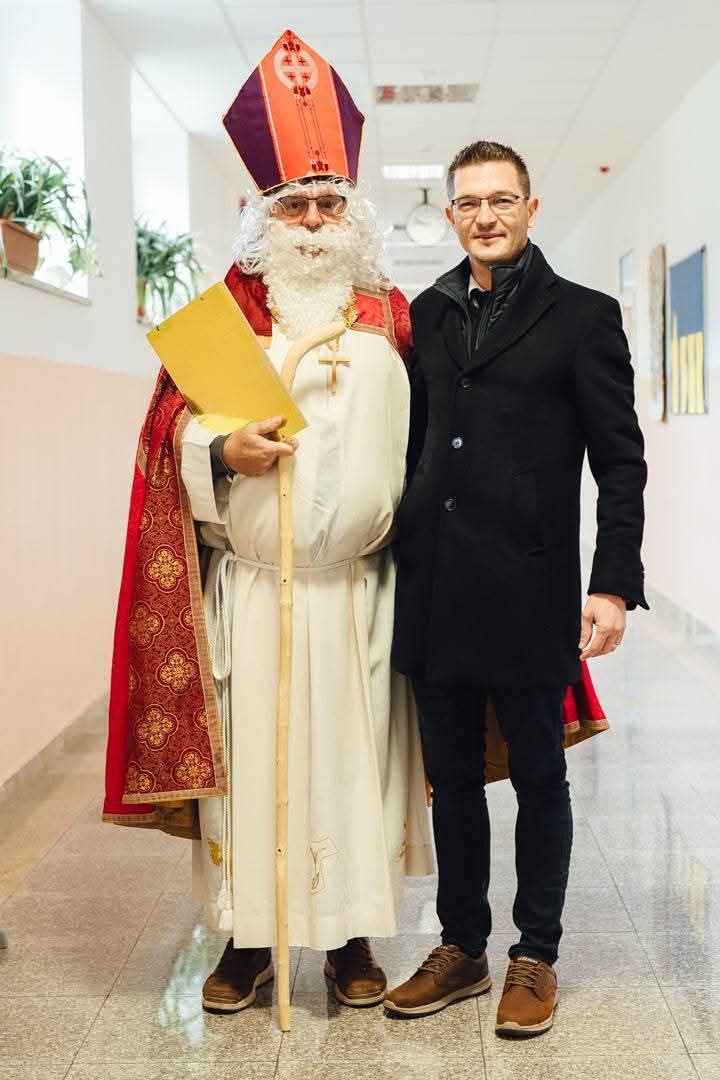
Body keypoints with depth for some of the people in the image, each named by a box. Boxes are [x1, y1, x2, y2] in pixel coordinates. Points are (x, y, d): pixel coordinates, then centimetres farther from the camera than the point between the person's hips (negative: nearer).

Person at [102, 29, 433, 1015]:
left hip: (357, 588, 1)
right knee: (251, 755, 3)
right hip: (250, 588, 0)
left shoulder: (394, 320, 10)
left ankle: (349, 932, 20)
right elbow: (172, 431, 5)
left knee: (352, 750, 5)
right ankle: (250, 937, 17)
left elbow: (421, 443, 11)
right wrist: (224, 450, -15)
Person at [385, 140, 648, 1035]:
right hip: (435, 591, 4)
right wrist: (400, 555, 10)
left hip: (527, 592, -4)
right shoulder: (429, 314, 11)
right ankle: (461, 946, 29)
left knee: (538, 777, 9)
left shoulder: (582, 317, -1)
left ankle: (536, 955, 24)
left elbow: (621, 463, -4)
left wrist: (615, 584, -12)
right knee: (452, 778, 13)